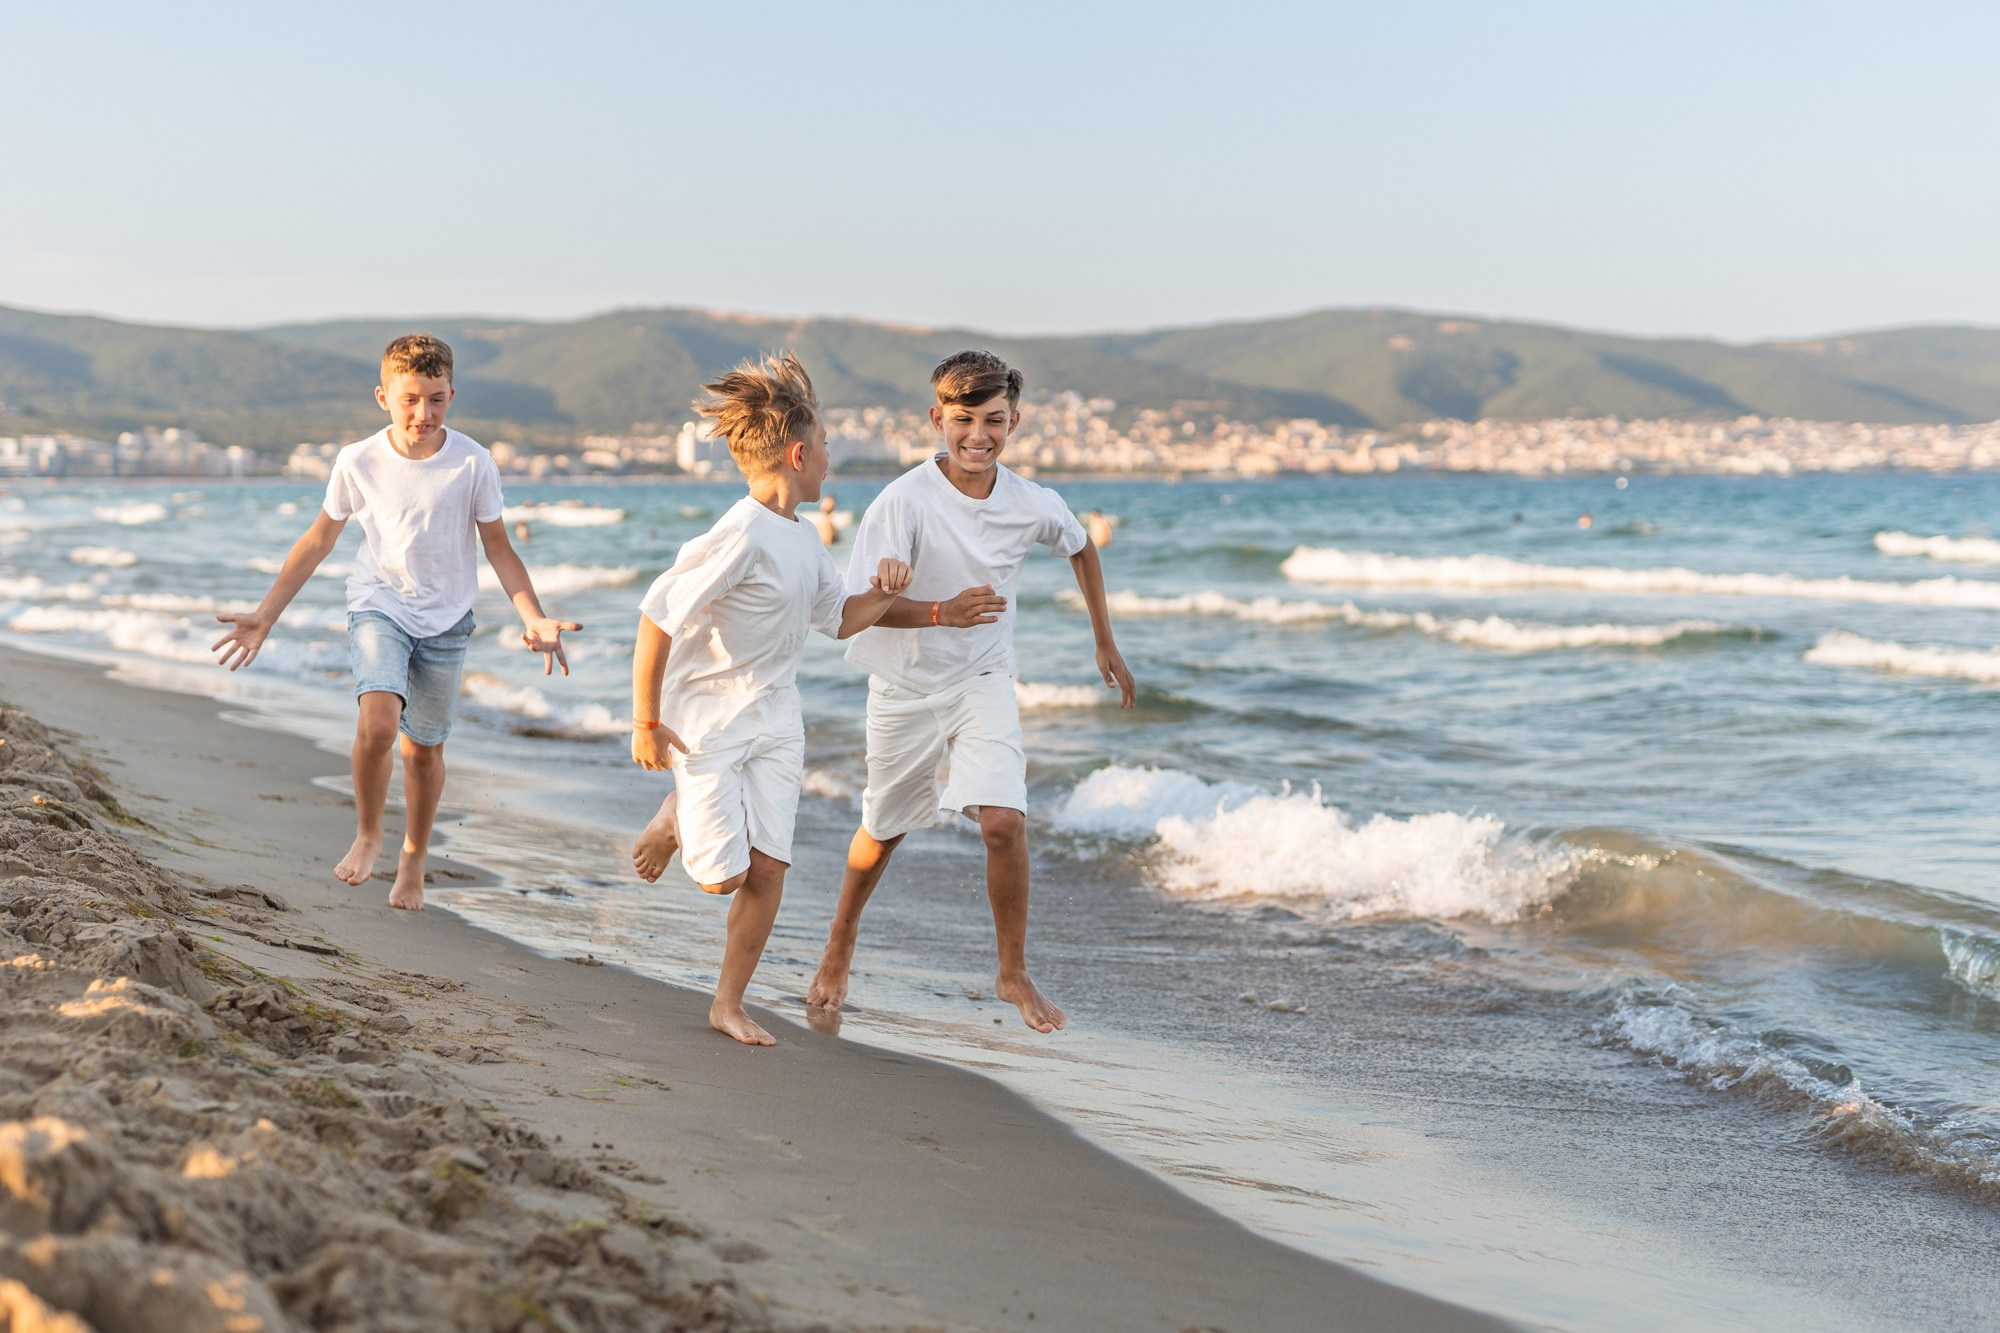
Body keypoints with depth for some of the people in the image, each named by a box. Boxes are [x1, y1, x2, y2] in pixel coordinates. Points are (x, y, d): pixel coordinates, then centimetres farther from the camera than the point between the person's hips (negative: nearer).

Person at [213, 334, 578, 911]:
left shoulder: (473, 464, -10)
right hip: (378, 609, -1)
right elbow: (317, 541, 4)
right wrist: (264, 615, 2)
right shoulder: (359, 462, -9)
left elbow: (498, 547, 0)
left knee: (424, 747, 9)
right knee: (378, 721, -25)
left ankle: (414, 859, 32)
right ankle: (367, 835, 0)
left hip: (445, 620, 1)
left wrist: (534, 618, -12)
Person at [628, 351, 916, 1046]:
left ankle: (728, 1003, 13)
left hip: (775, 721, 7)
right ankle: (676, 818, 28)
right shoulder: (740, 537, -23)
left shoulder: (805, 540, 4)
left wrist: (884, 593, -3)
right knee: (723, 875, -5)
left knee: (769, 866, 0)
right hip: (707, 720, -7)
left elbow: (840, 619, 18)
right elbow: (656, 621, -22)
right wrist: (646, 723, -18)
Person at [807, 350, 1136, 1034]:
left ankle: (1013, 973, 1)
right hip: (906, 688, -1)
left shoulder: (1033, 506, -11)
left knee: (1004, 822, -17)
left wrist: (1105, 643, 15)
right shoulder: (905, 501, -22)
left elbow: (1082, 548, 12)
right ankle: (839, 946, 43)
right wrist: (942, 612, -42)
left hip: (983, 683, 1)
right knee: (883, 830, 15)